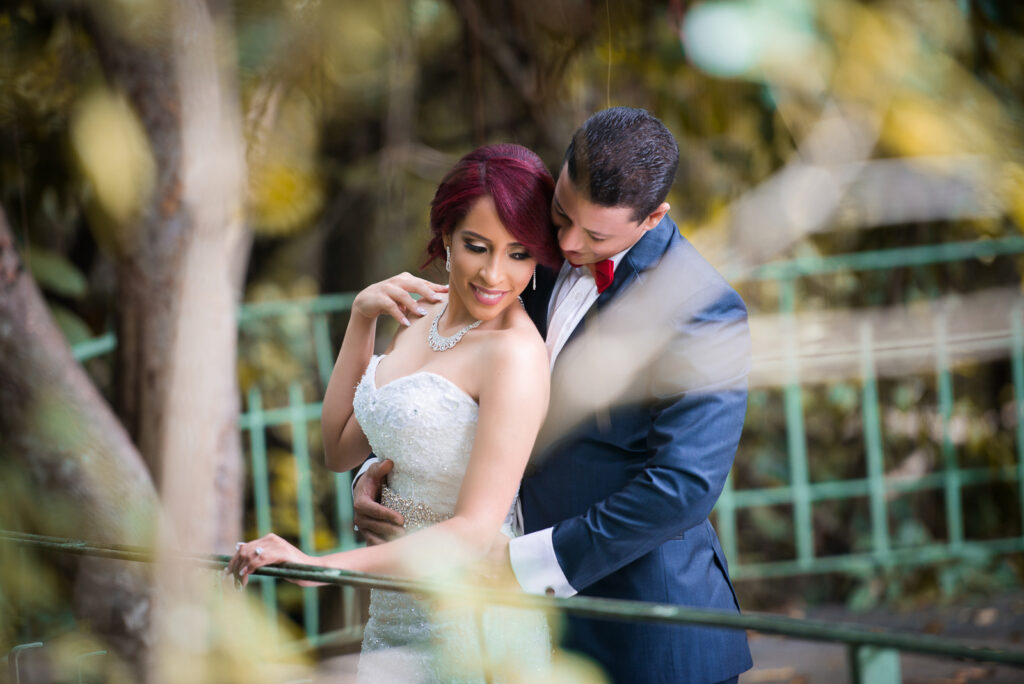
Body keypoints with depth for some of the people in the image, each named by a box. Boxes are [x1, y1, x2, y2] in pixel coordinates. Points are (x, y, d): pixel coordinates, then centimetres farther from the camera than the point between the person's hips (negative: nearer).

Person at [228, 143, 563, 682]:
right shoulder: (423, 316, 5)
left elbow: (475, 532, -25)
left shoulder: (515, 354, -21)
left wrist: (321, 565, -32)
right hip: (395, 616, 8)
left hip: (468, 629, -8)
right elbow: (341, 450, 12)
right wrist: (361, 316, 3)